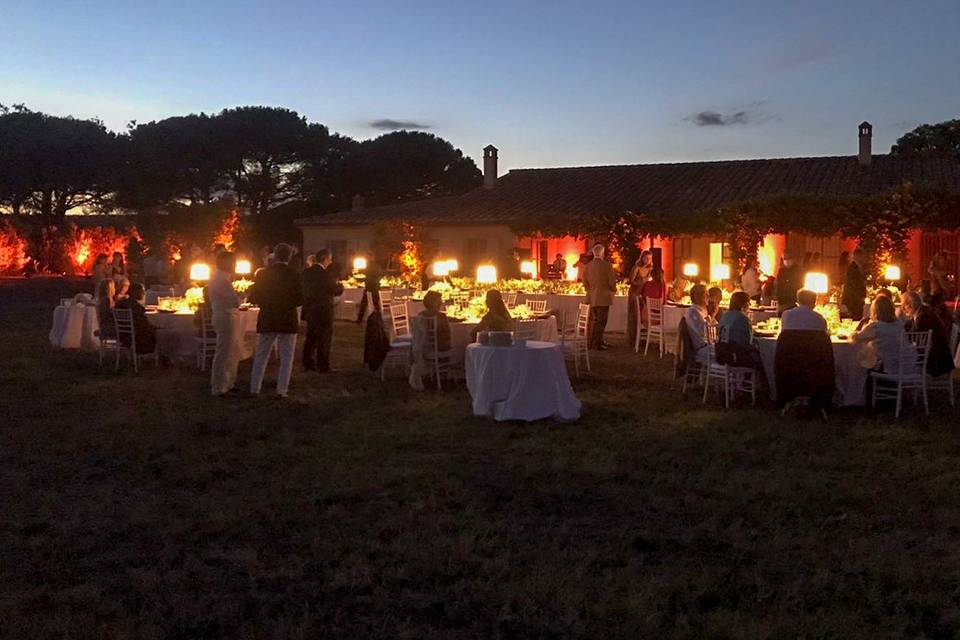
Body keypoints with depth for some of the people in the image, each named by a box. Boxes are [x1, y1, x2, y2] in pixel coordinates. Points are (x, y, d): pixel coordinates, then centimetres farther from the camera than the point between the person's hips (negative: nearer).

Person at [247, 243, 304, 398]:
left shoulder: (263, 274, -4)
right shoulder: (292, 275, -10)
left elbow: (253, 298, -1)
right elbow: (299, 299, -11)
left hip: (267, 320, 2)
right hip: (288, 321, -2)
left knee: (261, 356, 12)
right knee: (286, 357, 6)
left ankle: (254, 389, 15)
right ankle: (282, 391, 3)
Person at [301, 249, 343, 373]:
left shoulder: (307, 272, 6)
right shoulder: (325, 274, -18)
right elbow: (335, 290, -12)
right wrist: (340, 286, 11)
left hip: (310, 310, 8)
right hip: (323, 310, -8)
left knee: (311, 337, 15)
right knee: (325, 339, -1)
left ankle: (308, 364, 19)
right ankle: (323, 366, 0)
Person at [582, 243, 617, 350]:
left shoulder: (587, 266, 2)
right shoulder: (607, 265, -13)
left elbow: (585, 282, 8)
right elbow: (612, 281, -10)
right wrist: (613, 290, 9)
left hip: (591, 298, 5)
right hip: (603, 298, -5)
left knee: (595, 320, 15)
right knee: (601, 321, 0)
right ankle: (596, 344, 1)